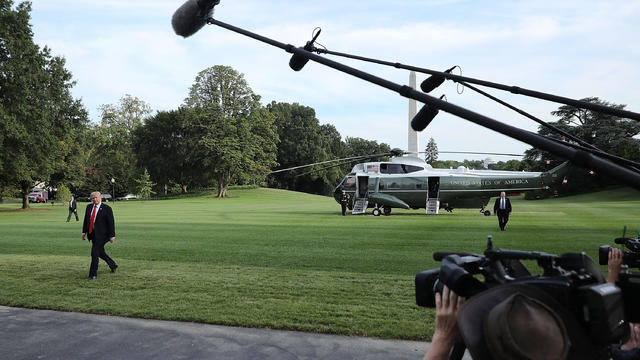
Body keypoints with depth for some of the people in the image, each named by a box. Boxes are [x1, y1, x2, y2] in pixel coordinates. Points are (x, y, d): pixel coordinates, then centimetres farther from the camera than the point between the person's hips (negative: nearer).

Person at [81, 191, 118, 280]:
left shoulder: (106, 208, -9)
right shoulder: (89, 207, 9)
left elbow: (111, 223, -9)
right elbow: (86, 220, 16)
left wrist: (112, 236, -11)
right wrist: (84, 232, 10)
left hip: (101, 234, -7)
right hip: (92, 234, 7)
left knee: (94, 253, -11)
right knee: (100, 252, 15)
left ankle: (93, 274, -2)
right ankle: (113, 265, 36)